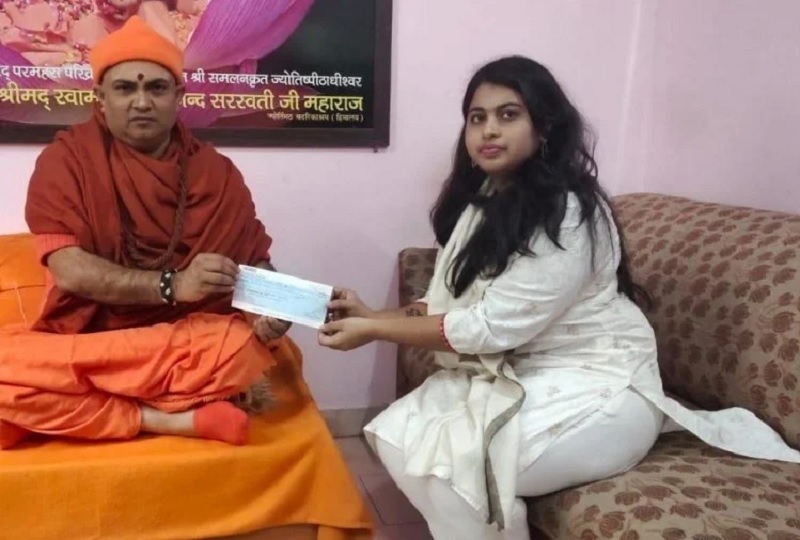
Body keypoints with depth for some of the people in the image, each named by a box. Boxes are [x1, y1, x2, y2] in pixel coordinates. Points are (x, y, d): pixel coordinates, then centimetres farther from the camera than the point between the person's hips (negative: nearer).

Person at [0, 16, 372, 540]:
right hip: (89, 347, -1)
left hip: (199, 350, 2)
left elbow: (258, 265, 6)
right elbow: (71, 270, -12)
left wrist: (270, 311, -17)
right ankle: (171, 420, -24)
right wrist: (172, 285, -26)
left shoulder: (218, 172, 5)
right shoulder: (65, 158, -1)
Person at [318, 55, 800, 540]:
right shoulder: (480, 203, 7)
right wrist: (374, 316, -8)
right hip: (514, 377, 8)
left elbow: (492, 326, -23)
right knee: (397, 434, -7)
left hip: (597, 389, -8)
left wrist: (373, 331, -18)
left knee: (452, 465, -24)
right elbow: (449, 305, 6)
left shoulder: (568, 214, -21)